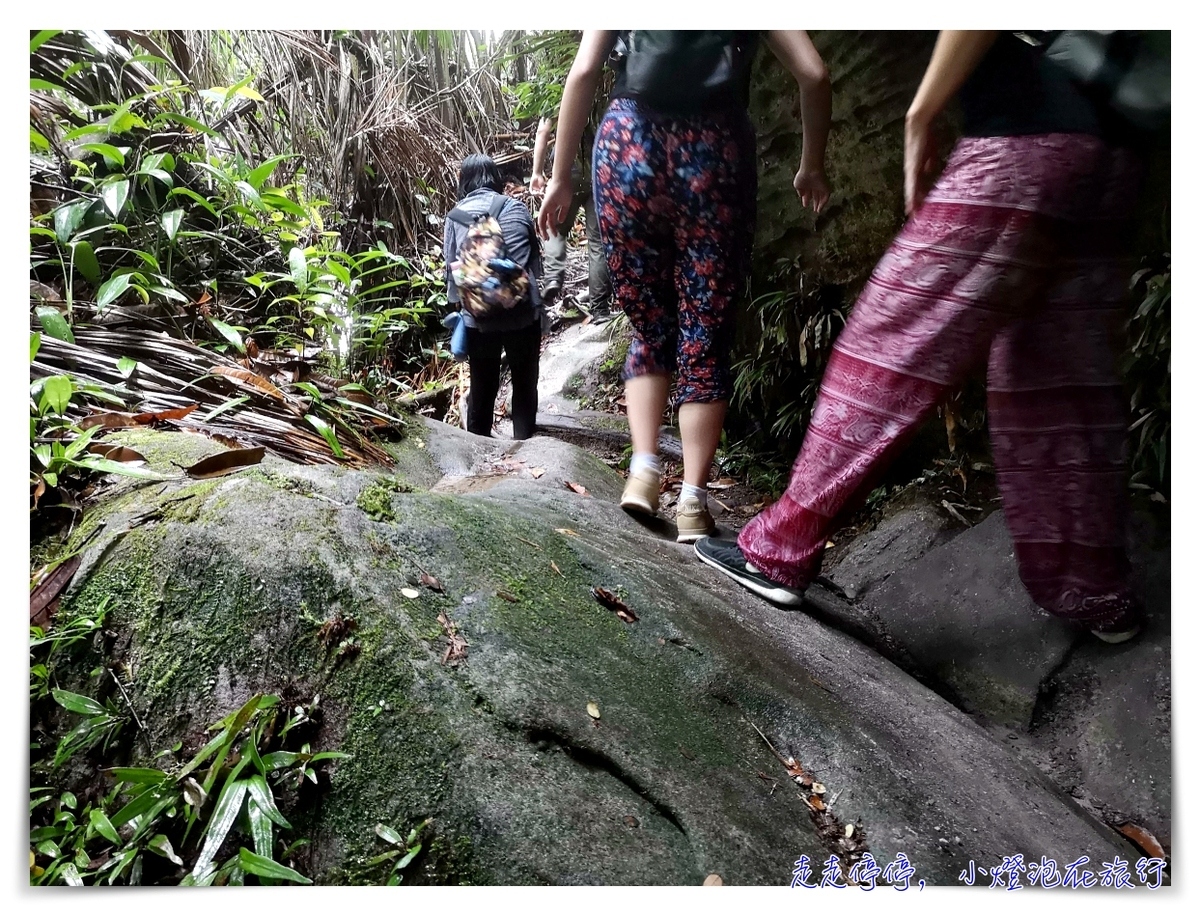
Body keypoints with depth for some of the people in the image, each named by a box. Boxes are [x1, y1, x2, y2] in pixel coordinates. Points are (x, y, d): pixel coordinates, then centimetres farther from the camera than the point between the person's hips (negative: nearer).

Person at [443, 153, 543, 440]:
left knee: (482, 385, 14)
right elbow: (535, 259, 7)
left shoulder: (456, 215, 3)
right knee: (525, 383, 13)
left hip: (479, 317, 1)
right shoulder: (515, 208, 1)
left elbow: (451, 266, 5)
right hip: (523, 311, -1)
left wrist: (458, 301, 19)